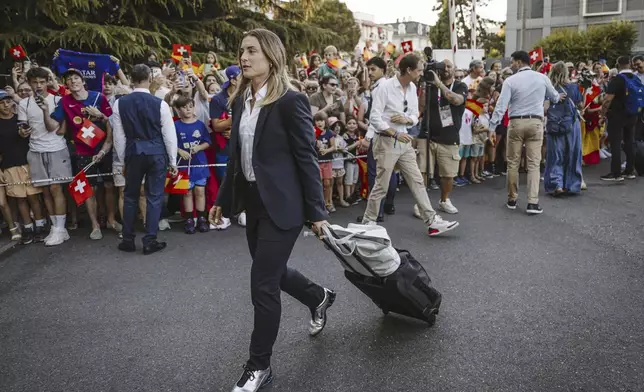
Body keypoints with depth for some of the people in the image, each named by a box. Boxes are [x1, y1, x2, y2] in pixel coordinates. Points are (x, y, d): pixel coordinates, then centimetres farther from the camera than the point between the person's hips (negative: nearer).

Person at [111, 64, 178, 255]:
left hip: (133, 152, 2)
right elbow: (169, 135, -6)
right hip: (156, 152, -2)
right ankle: (150, 241, 6)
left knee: (130, 196, 14)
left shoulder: (120, 103, -4)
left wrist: (122, 160, 13)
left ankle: (128, 240, 20)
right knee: (154, 196, 5)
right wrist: (172, 161, 4)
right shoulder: (160, 103, -10)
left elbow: (119, 136, 1)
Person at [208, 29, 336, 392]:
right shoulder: (241, 100, 7)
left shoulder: (291, 101, -14)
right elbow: (237, 155, 13)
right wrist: (224, 199, 15)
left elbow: (308, 158, -13)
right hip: (254, 200, 8)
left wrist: (317, 211, -12)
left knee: (263, 282, -3)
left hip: (282, 203, -8)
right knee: (271, 272, 20)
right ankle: (319, 297, 50)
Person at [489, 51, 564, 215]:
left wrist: (492, 127, -8)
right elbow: (554, 96, 22)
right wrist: (558, 97, 47)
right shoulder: (542, 78, 5)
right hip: (535, 122, 2)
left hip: (516, 123, -2)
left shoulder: (511, 80, -5)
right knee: (534, 163, 3)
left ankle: (512, 199, 18)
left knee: (513, 163, 9)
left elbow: (501, 105, -10)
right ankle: (532, 202, -2)